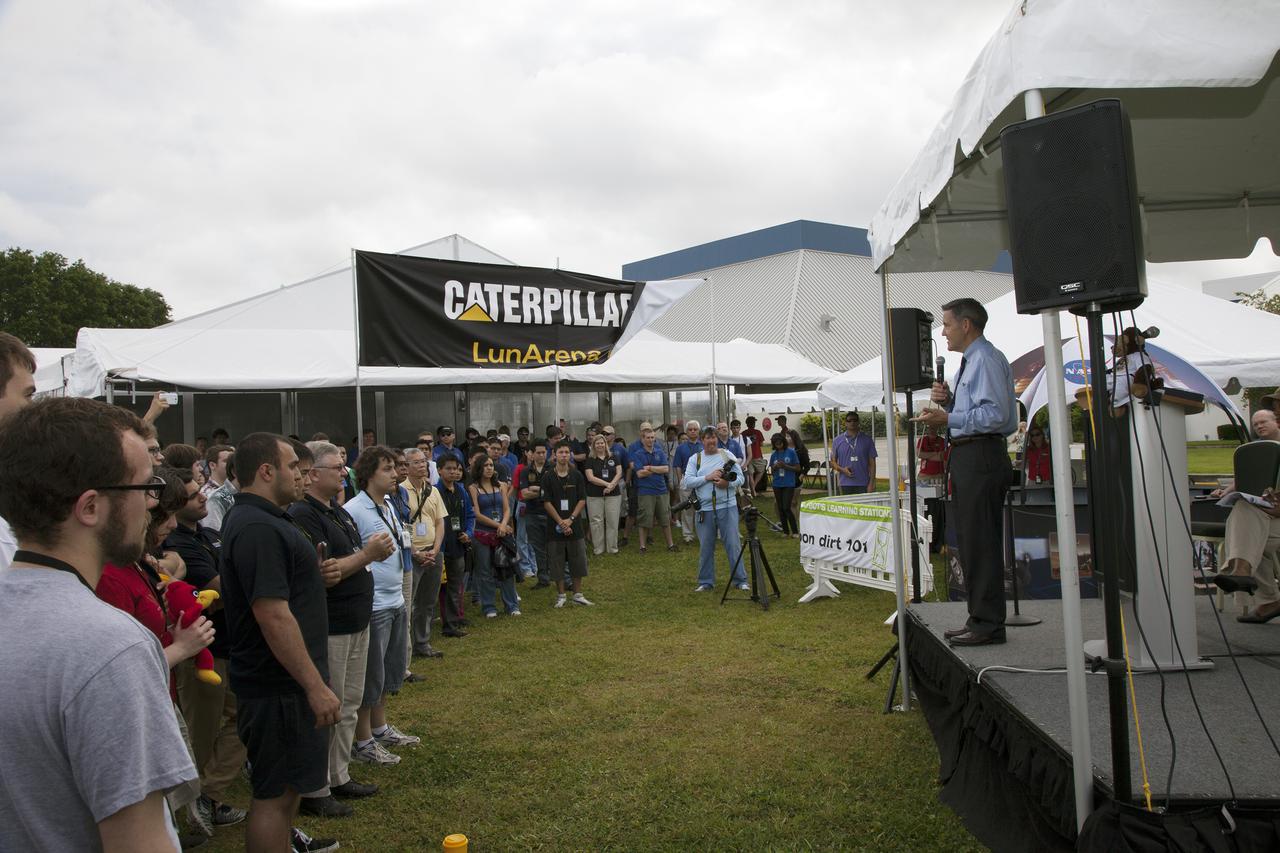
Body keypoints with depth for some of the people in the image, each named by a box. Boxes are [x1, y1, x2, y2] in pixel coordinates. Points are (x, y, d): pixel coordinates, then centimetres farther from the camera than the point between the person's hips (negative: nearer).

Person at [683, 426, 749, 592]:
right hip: (704, 509, 1)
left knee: (733, 545, 0)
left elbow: (740, 478, 3)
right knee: (706, 547, 7)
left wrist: (728, 483, -16)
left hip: (727, 507, -1)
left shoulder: (727, 455, 7)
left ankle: (740, 580, 9)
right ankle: (706, 582, 19)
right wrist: (708, 477, -13)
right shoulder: (695, 459, 8)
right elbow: (688, 482, -4)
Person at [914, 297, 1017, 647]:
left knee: (981, 540, -7)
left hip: (981, 456, -11)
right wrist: (948, 400, 8)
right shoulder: (969, 361, 19)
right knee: (969, 540, 15)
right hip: (966, 457, 11)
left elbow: (996, 413, -22)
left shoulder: (986, 359, -12)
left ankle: (989, 624, 0)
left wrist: (948, 418, -21)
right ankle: (979, 618, 25)